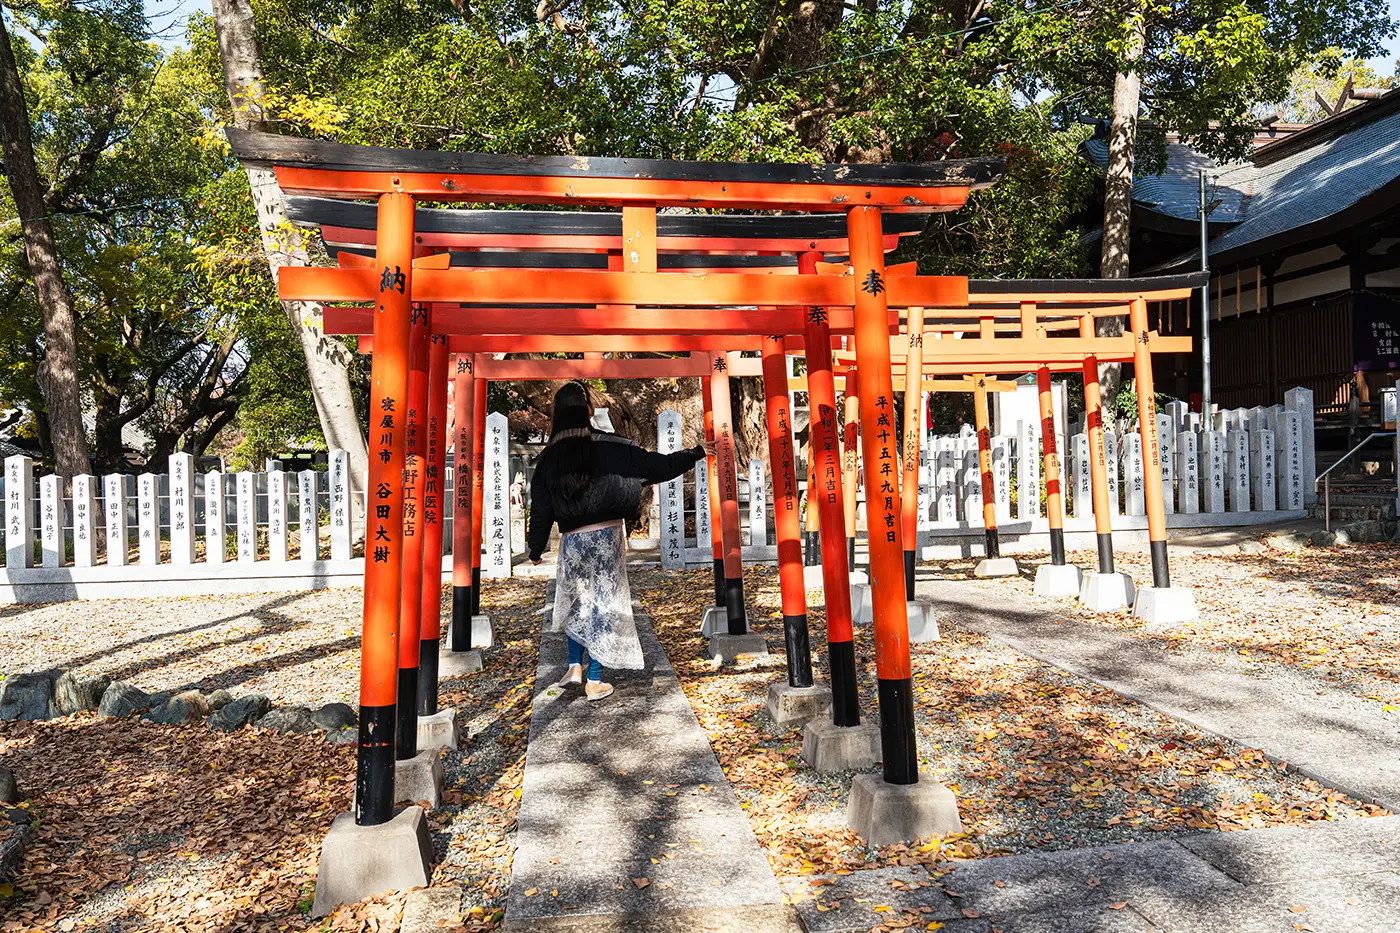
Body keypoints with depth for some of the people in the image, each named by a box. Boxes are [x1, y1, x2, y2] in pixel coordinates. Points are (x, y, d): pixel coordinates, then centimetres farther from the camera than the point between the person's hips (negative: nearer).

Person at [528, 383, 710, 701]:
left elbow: (540, 509, 4)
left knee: (578, 602, 22)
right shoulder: (608, 447, -9)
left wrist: (536, 549, 16)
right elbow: (656, 465, -7)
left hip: (572, 541, 3)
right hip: (607, 536, -3)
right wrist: (696, 452, 5)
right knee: (602, 603, 5)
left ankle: (574, 666, 18)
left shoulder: (549, 458, 0)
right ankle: (594, 682, 10)